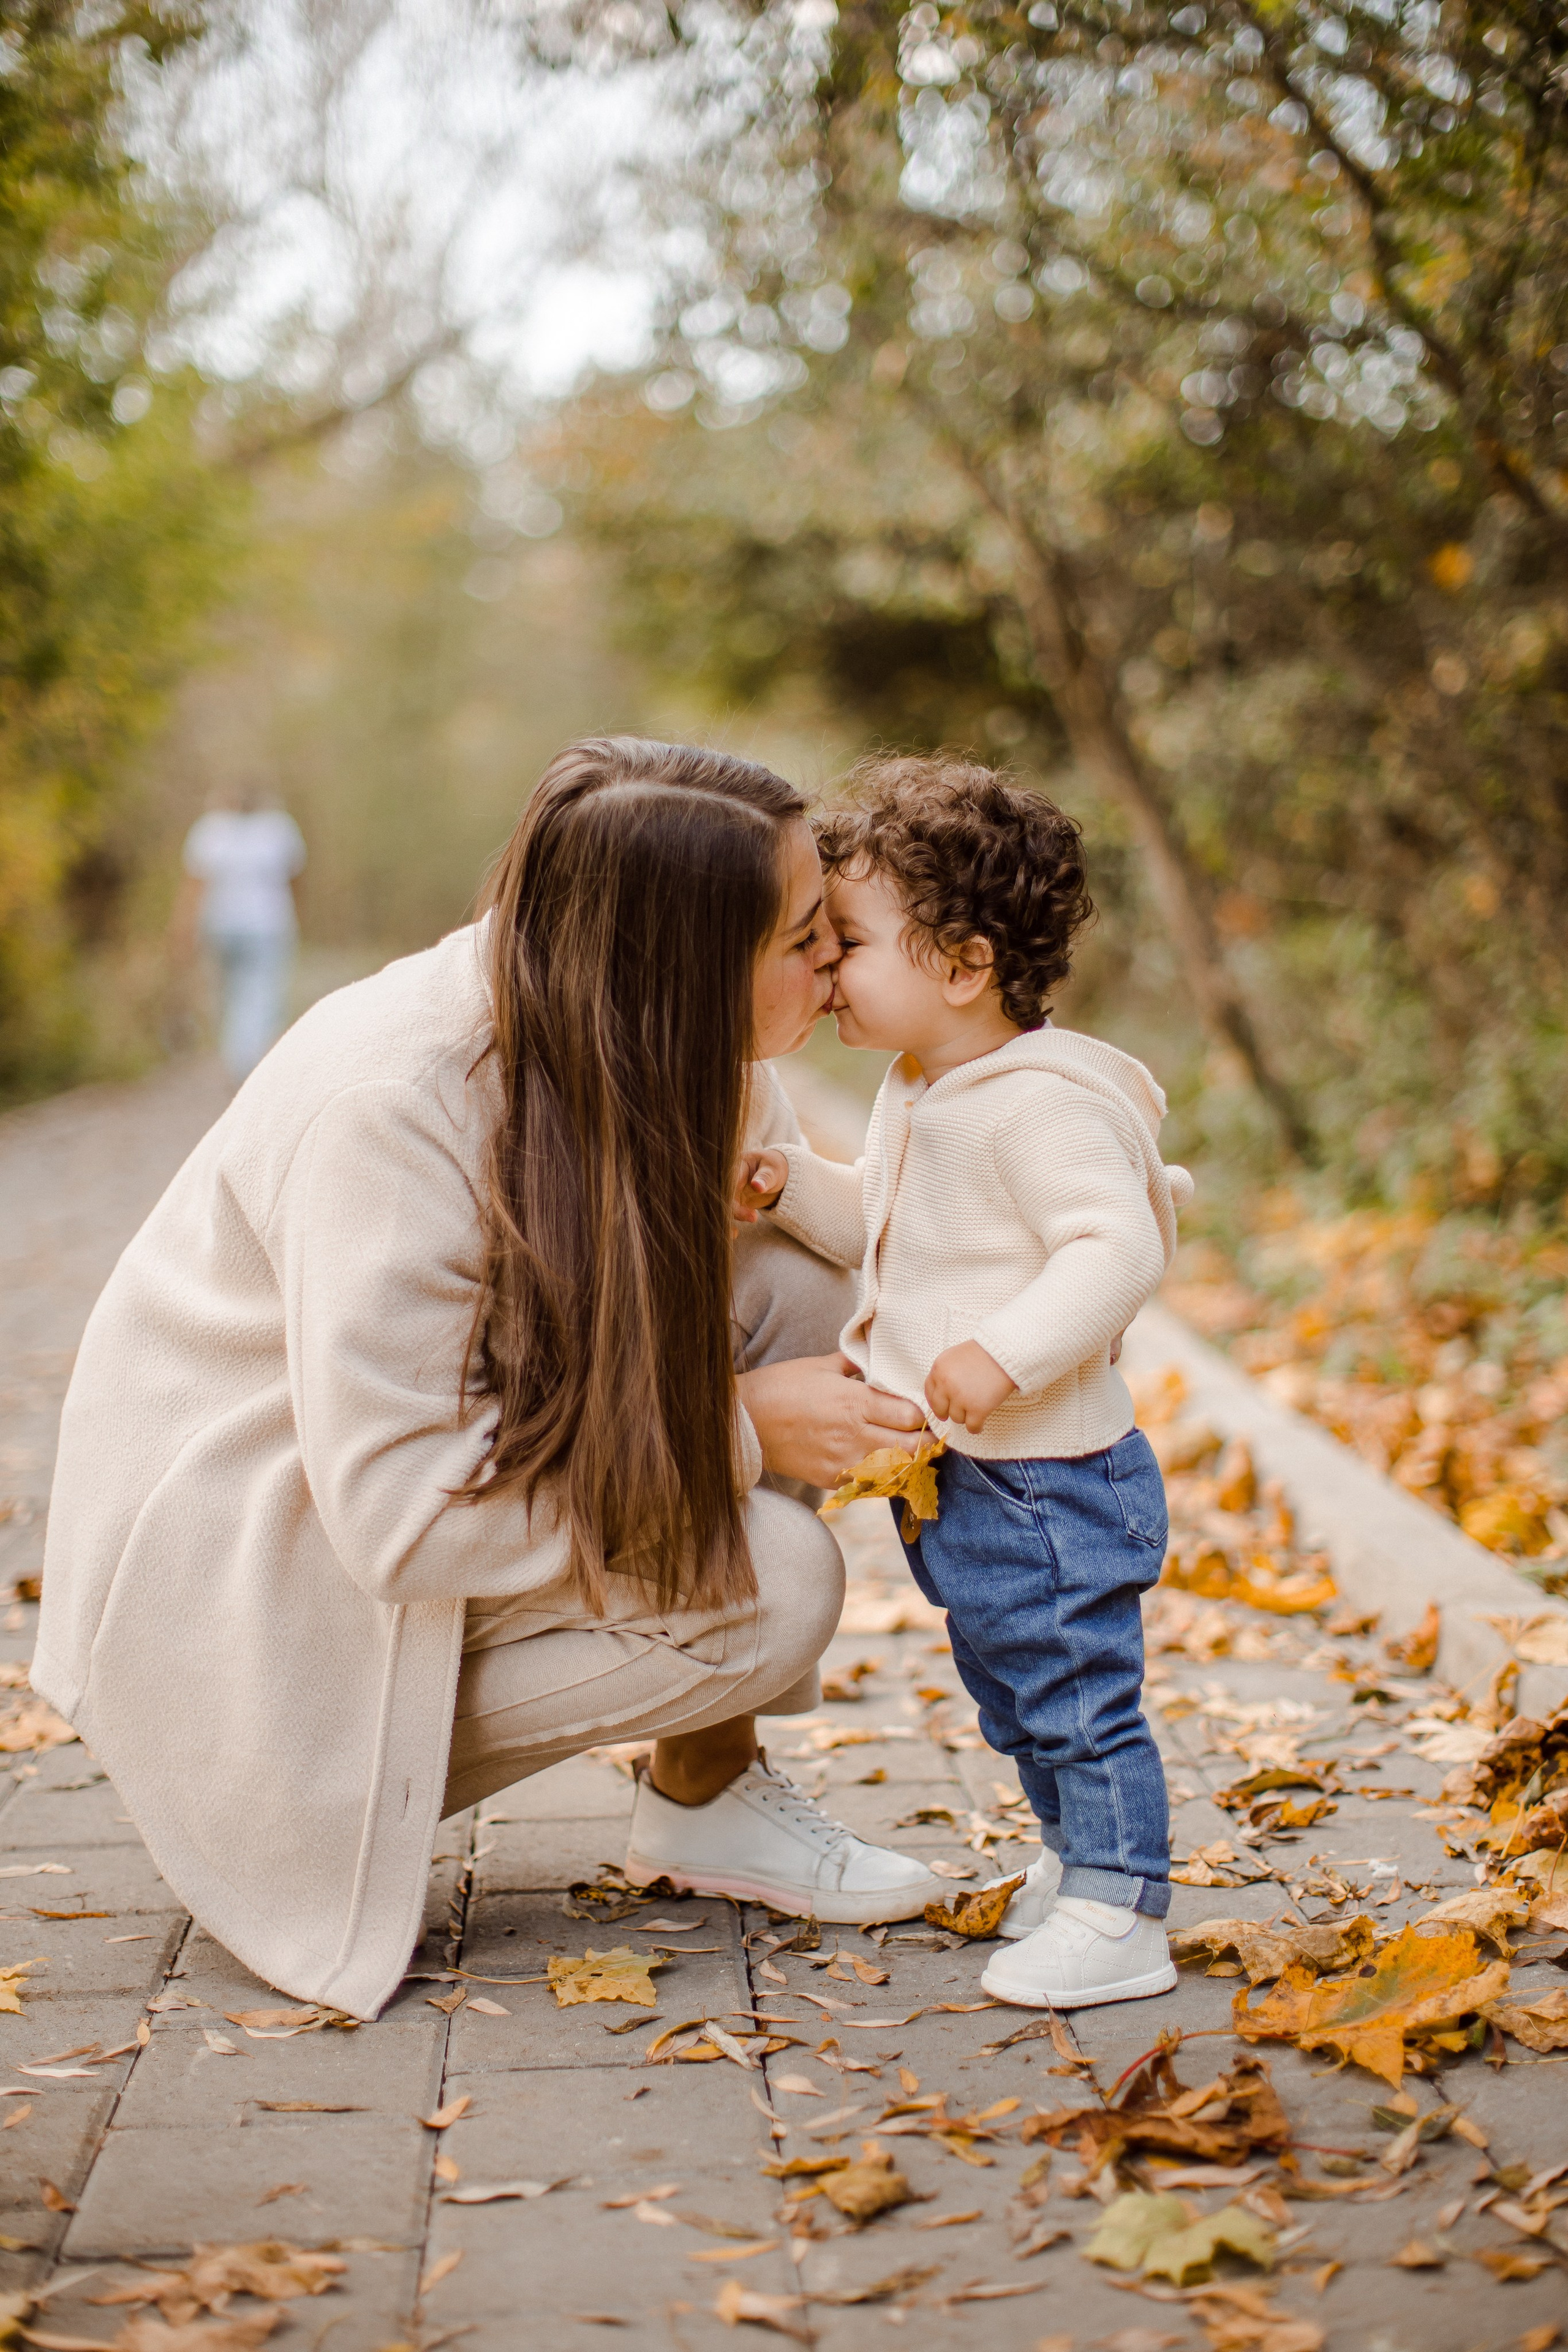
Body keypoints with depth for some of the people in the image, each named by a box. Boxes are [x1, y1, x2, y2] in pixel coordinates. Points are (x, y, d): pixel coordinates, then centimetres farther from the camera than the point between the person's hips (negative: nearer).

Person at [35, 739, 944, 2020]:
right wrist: (735, 1433, -28)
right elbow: (397, 1509, -34)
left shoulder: (661, 1049, -9)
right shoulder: (392, 1105, -33)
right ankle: (332, 1790, -2)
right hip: (243, 1563, -8)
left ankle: (710, 1796, -1)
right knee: (774, 1584, -23)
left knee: (784, 1291, -11)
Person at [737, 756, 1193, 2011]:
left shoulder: (1040, 1104, -22)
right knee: (1010, 1691, 22)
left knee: (1078, 1690, -2)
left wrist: (1007, 1355, -35)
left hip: (1051, 1480, -10)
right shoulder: (919, 1094, 9)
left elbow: (1118, 1246, -29)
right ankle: (1078, 1855, 38)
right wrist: (791, 1184, 6)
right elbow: (882, 1228, 23)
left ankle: (1116, 1915, 7)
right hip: (963, 1480, 10)